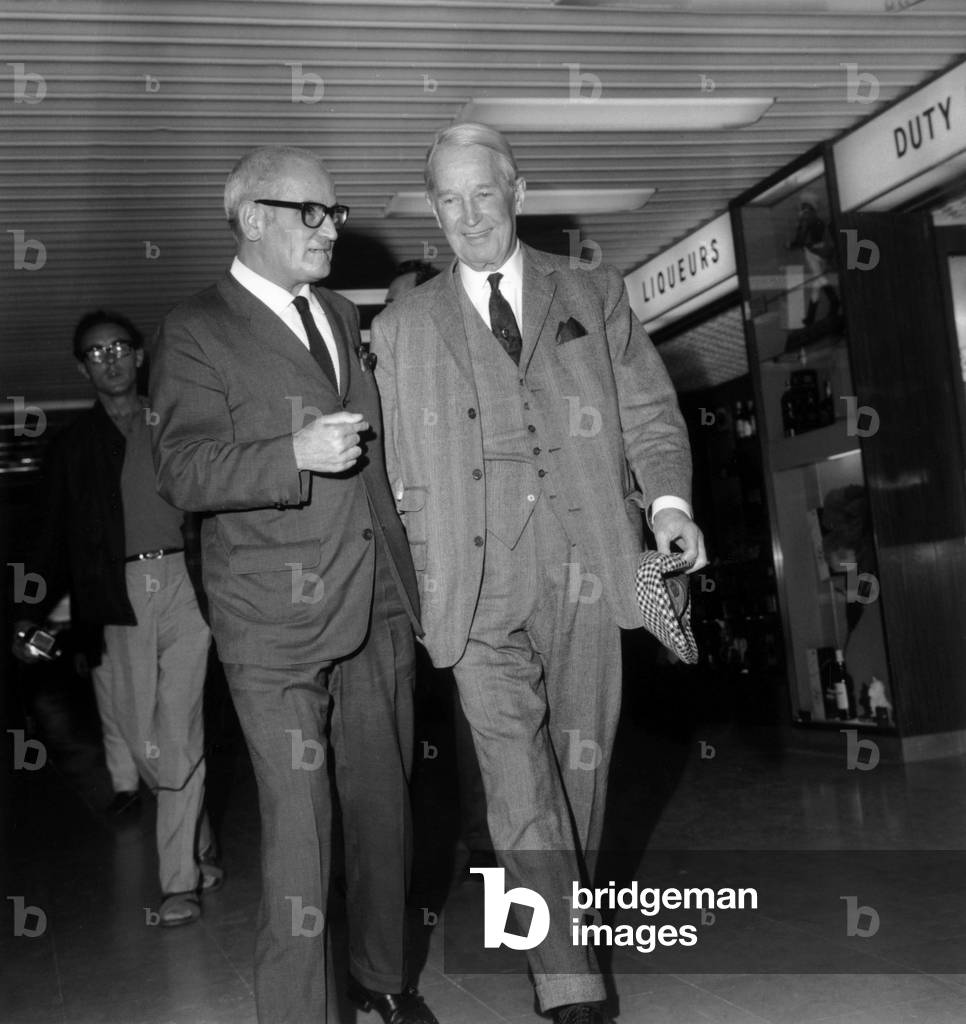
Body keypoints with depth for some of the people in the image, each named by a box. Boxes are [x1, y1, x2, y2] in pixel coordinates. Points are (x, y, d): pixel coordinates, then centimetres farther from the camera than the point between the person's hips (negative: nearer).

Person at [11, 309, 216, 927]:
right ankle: (201, 850, 24)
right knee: (141, 740, 1)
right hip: (117, 599, 2)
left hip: (182, 582, -1)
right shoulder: (74, 446, 12)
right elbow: (56, 540, 13)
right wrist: (32, 619, 7)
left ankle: (180, 879, 9)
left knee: (180, 733, -5)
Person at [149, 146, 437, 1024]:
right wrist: (295, 453, -26)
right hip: (277, 620, -6)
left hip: (378, 606, 6)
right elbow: (182, 470, -11)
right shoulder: (198, 332, -2)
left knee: (383, 805, 14)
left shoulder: (342, 318, 18)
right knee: (299, 824, -4)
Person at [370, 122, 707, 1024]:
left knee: (581, 768, 10)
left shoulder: (594, 295, 14)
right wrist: (427, 593, 5)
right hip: (480, 590, -1)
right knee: (520, 792, -9)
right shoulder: (400, 328, 13)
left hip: (587, 574, 1)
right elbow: (406, 477, 11)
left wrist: (668, 498, -7)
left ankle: (568, 937, 32)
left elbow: (651, 414, 11)